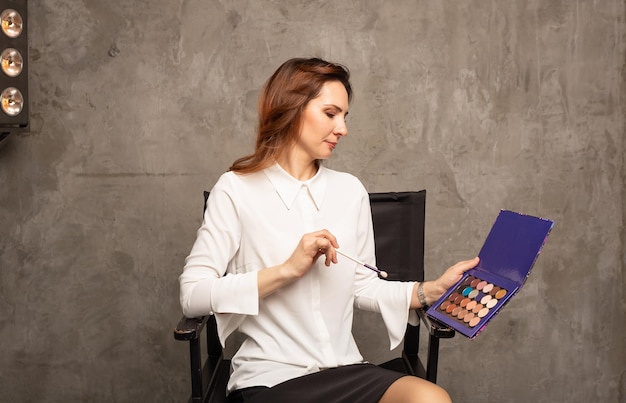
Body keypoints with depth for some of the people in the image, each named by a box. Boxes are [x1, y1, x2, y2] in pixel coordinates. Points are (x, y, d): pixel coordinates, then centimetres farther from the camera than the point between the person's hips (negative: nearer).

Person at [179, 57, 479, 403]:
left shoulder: (350, 190, 10)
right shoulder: (236, 189, -3)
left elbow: (361, 287, 13)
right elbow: (192, 295, -10)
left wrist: (433, 290, 0)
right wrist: (287, 270, -17)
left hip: (344, 370, 5)